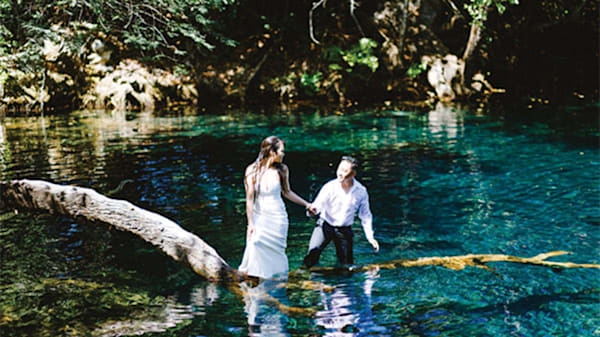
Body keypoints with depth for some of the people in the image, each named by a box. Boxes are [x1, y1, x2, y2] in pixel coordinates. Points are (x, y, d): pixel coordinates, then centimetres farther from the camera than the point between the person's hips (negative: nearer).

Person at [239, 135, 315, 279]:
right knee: (255, 247, -15)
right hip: (259, 217, -1)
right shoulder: (252, 170, -6)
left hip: (277, 217, 1)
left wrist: (306, 204, 18)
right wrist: (250, 224, -9)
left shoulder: (282, 170, -1)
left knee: (276, 254, -1)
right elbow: (249, 198, -5)